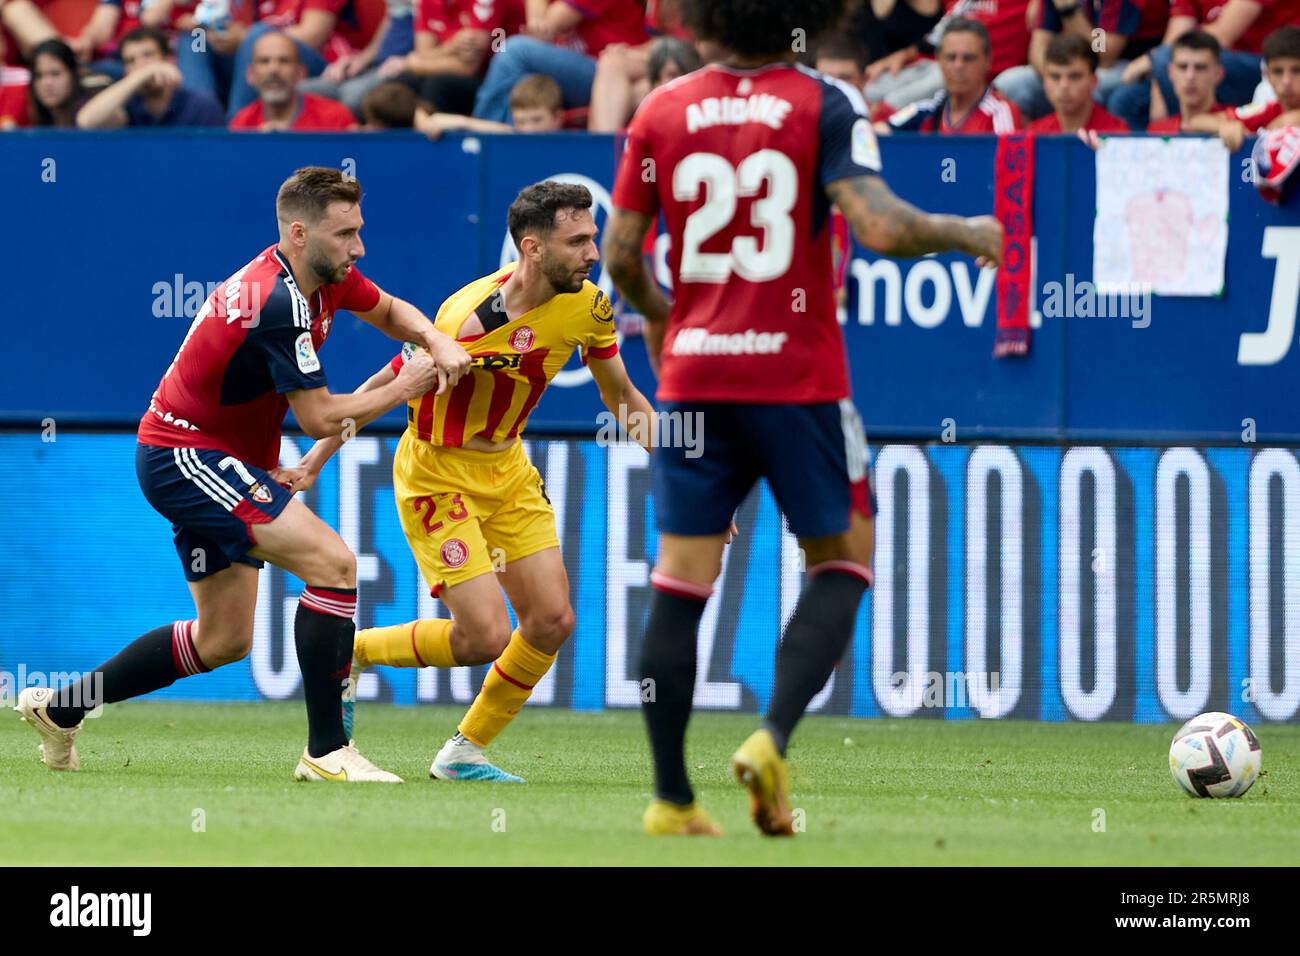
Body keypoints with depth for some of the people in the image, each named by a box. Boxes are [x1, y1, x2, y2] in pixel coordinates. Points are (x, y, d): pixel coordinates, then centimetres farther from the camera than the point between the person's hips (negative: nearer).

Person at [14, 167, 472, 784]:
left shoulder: (326, 278, 4)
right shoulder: (279, 303, -25)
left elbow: (391, 312, 23)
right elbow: (320, 418, -21)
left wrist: (436, 341, 2)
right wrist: (403, 388, -11)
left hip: (200, 462, 11)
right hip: (183, 455, -11)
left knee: (223, 641, 15)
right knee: (333, 562, -22)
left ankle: (59, 708, 26)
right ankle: (326, 751, -20)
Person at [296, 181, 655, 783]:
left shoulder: (587, 305, -9)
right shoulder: (470, 320, -29)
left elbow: (620, 396, 7)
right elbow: (388, 385, -17)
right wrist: (314, 460, -12)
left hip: (507, 471, 7)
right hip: (437, 476, -7)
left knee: (552, 622, -3)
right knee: (485, 637, -13)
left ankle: (465, 752, 16)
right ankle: (350, 652, 12)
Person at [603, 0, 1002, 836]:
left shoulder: (663, 111, 3)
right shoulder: (824, 105, -8)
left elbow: (620, 252, 7)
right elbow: (880, 228, -18)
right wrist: (968, 234, 0)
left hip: (692, 373, 3)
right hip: (797, 376, -3)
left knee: (681, 578, 7)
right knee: (842, 558, 12)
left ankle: (671, 798, 7)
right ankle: (773, 738, -7)